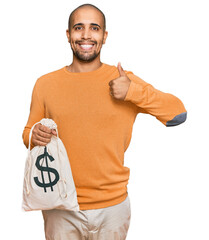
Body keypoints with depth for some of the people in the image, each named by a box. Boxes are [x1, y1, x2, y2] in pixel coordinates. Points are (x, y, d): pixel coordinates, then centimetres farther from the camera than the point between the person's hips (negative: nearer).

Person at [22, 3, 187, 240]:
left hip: (113, 207, 0)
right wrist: (34, 135, -13)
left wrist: (133, 91, -17)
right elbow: (28, 132, 10)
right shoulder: (45, 84, 0)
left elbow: (178, 114, -5)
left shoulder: (123, 80, -3)